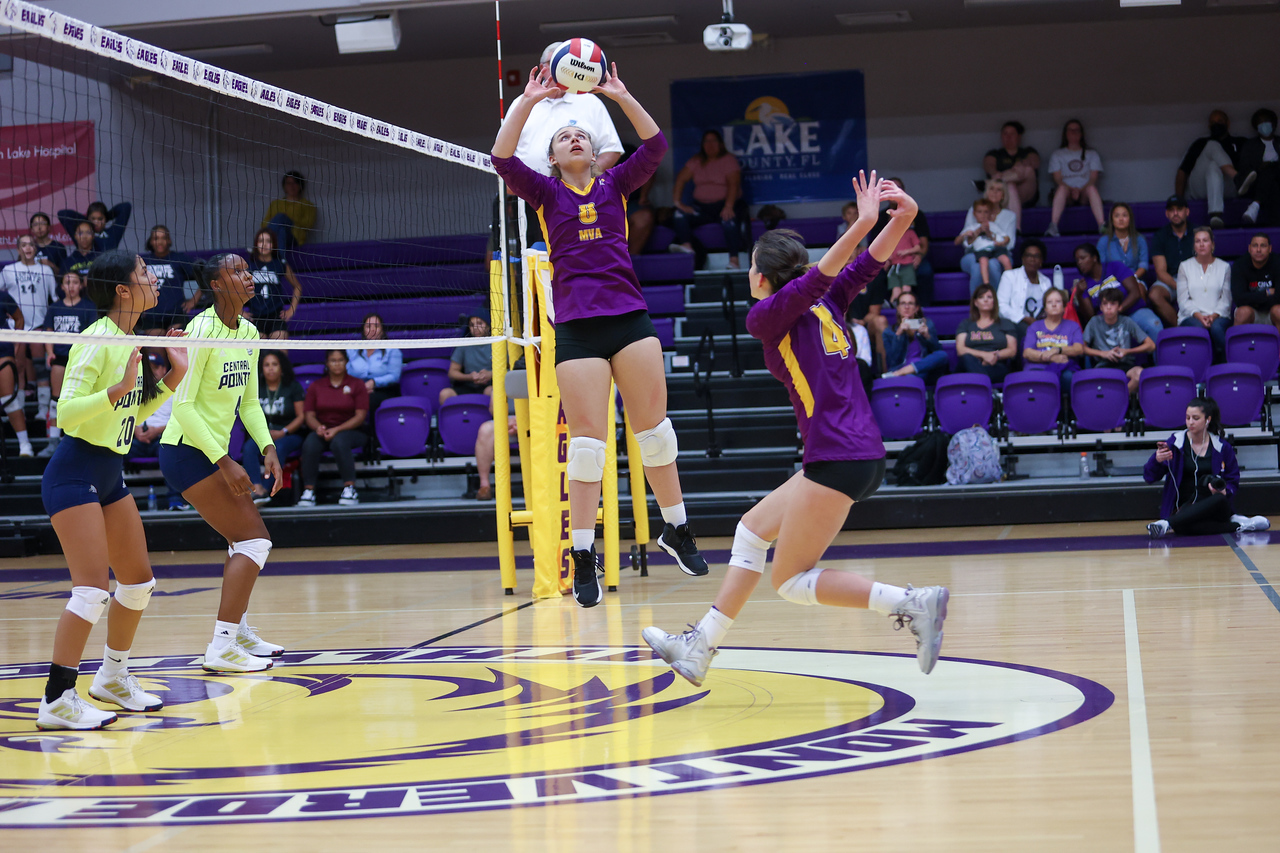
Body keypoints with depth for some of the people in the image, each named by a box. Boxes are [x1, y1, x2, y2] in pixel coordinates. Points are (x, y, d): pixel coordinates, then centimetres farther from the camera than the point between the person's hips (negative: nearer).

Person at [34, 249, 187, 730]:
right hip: (75, 472, -9)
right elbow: (67, 411, -23)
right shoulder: (96, 340, -16)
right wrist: (118, 389, -33)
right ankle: (56, 701, -11)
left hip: (110, 474, 9)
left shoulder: (129, 341, 10)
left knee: (139, 582, 14)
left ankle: (113, 677, 31)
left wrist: (174, 377, 11)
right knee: (93, 589, -15)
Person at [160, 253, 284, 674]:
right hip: (187, 451, -9)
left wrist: (267, 447, -2)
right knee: (255, 539, -13)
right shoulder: (203, 329, -18)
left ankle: (239, 632, 34)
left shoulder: (248, 332, 8)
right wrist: (225, 463, -24)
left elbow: (249, 402, 15)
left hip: (211, 452, 9)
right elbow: (182, 405, -21)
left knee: (244, 538, 21)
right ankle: (221, 647, -15)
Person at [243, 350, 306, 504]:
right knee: (249, 448, -31)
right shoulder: (255, 388, 13)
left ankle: (266, 489, -45)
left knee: (278, 448, -37)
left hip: (289, 435, -2)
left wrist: (283, 432, -12)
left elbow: (301, 416, 2)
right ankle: (257, 488, -49)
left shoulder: (293, 386, 7)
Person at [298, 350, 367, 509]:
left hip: (350, 431, -2)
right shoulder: (315, 386, 13)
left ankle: (349, 488, -33)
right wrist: (318, 427, -16)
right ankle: (308, 491, -32)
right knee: (310, 444, -33)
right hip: (322, 431, 2)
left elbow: (360, 416, -3)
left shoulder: (356, 385, 5)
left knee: (339, 442, -38)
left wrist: (337, 430, -16)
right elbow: (309, 415, 8)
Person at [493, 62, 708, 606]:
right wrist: (529, 102, -10)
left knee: (654, 425, 5)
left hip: (629, 317, 2)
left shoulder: (615, 185, 13)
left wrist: (621, 96, -6)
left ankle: (676, 528, 22)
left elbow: (655, 147, 1)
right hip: (576, 328, -2)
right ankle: (583, 558, -4)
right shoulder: (545, 194, 10)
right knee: (587, 438, -6)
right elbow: (504, 160, -5)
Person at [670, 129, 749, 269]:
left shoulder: (728, 160, -1)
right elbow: (681, 179, 4)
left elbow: (733, 184, -14)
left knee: (729, 221, -37)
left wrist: (728, 207, -29)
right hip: (702, 207, 4)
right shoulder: (696, 161, 12)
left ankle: (734, 260, -41)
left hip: (725, 204, -4)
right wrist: (678, 202, -11)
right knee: (680, 214, -22)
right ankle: (687, 245, -36)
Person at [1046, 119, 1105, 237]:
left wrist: (1080, 190, -15)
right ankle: (1053, 226, -52)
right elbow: (1058, 179, 4)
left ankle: (1102, 225, -52)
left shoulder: (1092, 154, 20)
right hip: (1066, 196, 0)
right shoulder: (1057, 155, 19)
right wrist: (1072, 190, -15)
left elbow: (1093, 178, 6)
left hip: (1085, 193, 0)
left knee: (1091, 188, -35)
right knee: (1062, 188, -36)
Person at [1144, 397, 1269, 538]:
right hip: (1185, 507, -1)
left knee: (1219, 499, -40)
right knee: (1182, 527, -40)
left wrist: (1224, 492, -11)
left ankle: (1166, 524, -46)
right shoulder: (1174, 443, 3)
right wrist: (1156, 460, -26)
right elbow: (1149, 477, -2)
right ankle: (1237, 525, -30)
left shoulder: (1222, 447, 6)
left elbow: (1233, 482, 14)